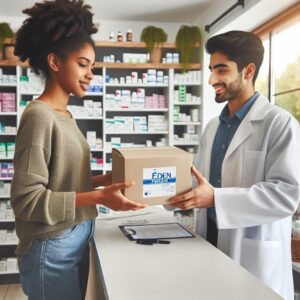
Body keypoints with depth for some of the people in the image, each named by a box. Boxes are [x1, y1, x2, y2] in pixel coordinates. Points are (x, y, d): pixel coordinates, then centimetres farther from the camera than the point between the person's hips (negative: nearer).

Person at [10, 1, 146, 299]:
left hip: (78, 239, 8)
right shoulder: (39, 116, -17)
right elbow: (26, 199, -21)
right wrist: (98, 197, -26)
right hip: (52, 249, -8)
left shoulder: (65, 116, 9)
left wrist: (105, 179, 2)